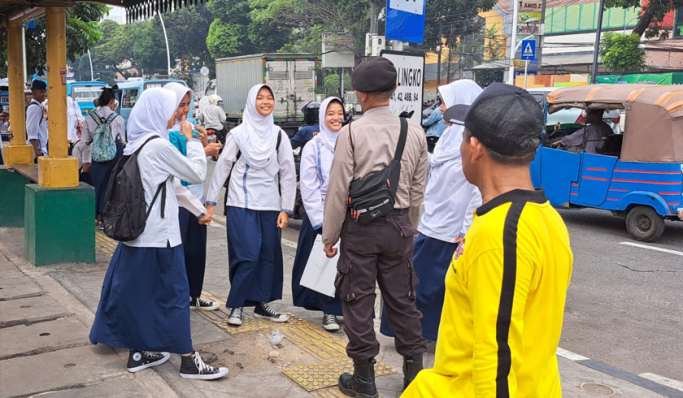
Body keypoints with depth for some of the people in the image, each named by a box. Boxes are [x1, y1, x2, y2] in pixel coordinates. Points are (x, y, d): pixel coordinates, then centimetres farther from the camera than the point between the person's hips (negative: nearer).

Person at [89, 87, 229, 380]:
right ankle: (188, 361, 8)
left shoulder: (137, 144, 10)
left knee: (136, 291, 12)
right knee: (174, 292, 0)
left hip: (137, 230, 9)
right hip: (158, 234, -8)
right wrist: (191, 140, 0)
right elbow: (197, 175, -9)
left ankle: (137, 353, 22)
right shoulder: (159, 145, -17)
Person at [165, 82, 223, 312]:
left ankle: (193, 295, 28)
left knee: (196, 248, 14)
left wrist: (205, 142, -6)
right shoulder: (167, 133, -13)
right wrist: (204, 152, -20)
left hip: (196, 197, 8)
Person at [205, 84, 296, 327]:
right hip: (241, 204, -3)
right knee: (247, 256, -9)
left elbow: (288, 174, 6)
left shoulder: (279, 135, 6)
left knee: (269, 256, 6)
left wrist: (286, 209, 1)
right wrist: (210, 201, -3)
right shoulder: (238, 134, -1)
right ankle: (236, 305, 7)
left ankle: (261, 304, 20)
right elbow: (222, 168, 1)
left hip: (269, 205, 3)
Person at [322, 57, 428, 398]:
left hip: (360, 224, -4)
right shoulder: (414, 131, -1)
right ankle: (414, 370, 23)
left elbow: (338, 189, -10)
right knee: (402, 298, 14)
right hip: (399, 223, 4)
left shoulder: (352, 132, -13)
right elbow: (417, 190, 5)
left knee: (358, 300, 7)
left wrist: (329, 235, 0)